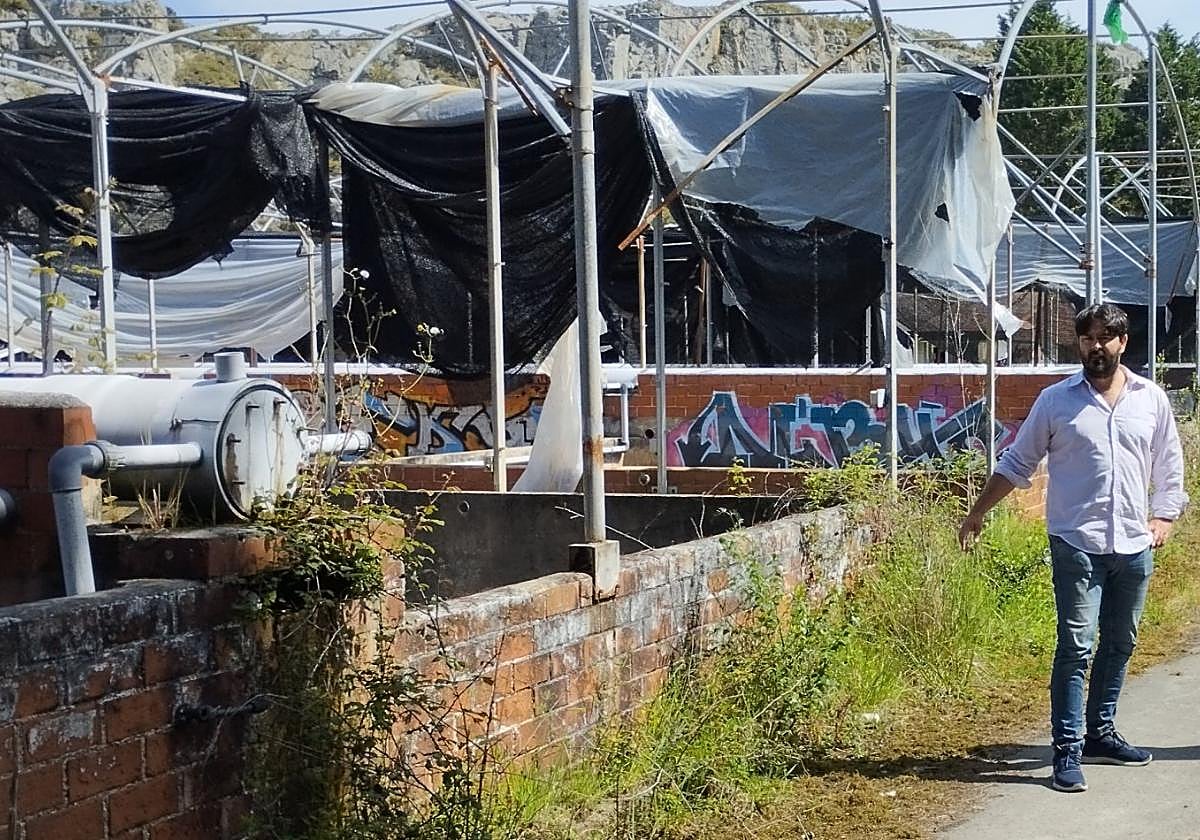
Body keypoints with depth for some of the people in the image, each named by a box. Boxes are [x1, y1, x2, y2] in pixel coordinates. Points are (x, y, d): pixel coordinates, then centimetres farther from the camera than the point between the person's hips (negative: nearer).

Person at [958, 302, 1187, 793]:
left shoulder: (1151, 399, 7)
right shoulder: (1056, 401, 0)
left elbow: (1169, 464, 16)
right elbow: (1017, 463, 6)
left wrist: (1164, 517, 7)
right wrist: (977, 514, 4)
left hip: (1134, 546, 4)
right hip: (1077, 544, -4)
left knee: (1120, 644, 13)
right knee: (1075, 646, -9)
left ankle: (1099, 733, 26)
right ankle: (1068, 749, -8)